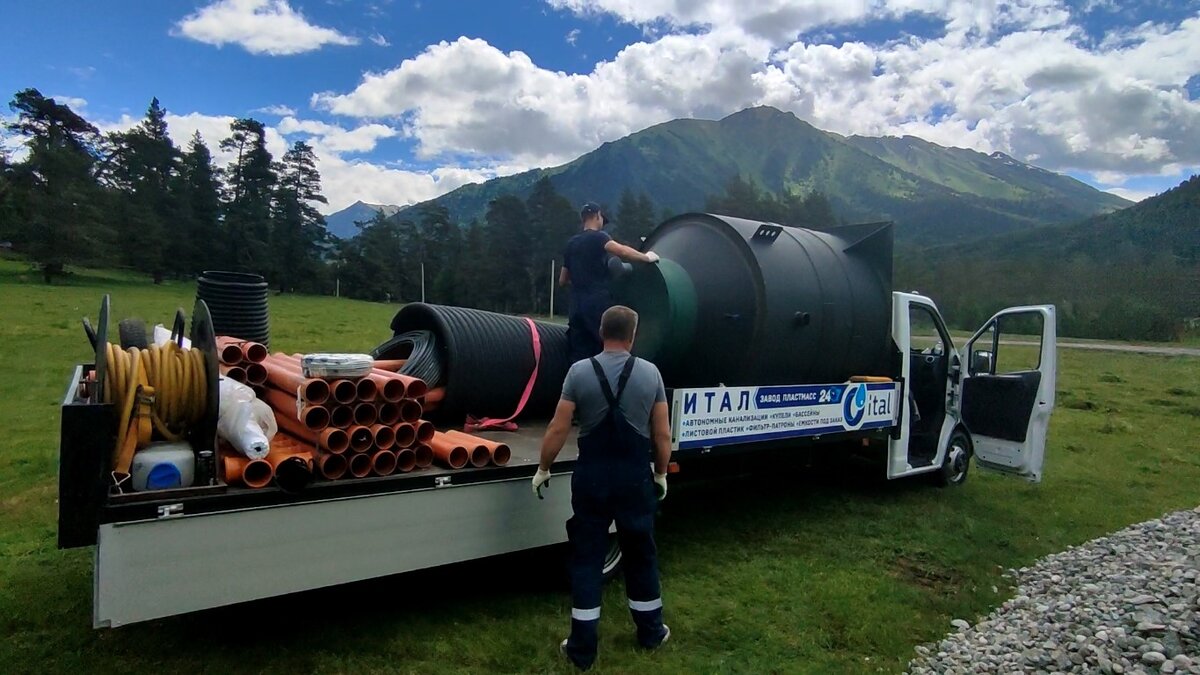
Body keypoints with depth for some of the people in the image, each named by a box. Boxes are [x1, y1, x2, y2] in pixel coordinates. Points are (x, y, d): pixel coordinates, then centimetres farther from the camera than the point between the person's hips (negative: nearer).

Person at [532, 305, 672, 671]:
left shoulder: (579, 371, -7)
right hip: (635, 477, 1)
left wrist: (543, 469, 5)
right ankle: (650, 631, 34)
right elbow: (662, 435, -2)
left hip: (592, 475, -1)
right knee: (641, 554, 18)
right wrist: (661, 474, 13)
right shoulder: (650, 373, -4)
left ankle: (583, 647, 15)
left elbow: (558, 429, -7)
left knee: (586, 558, 9)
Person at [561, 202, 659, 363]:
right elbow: (621, 251, -23)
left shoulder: (572, 243, 18)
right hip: (598, 304, -7)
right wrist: (646, 257, -11)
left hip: (577, 306, 7)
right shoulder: (598, 236, -2)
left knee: (579, 358, 5)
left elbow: (562, 280, 24)